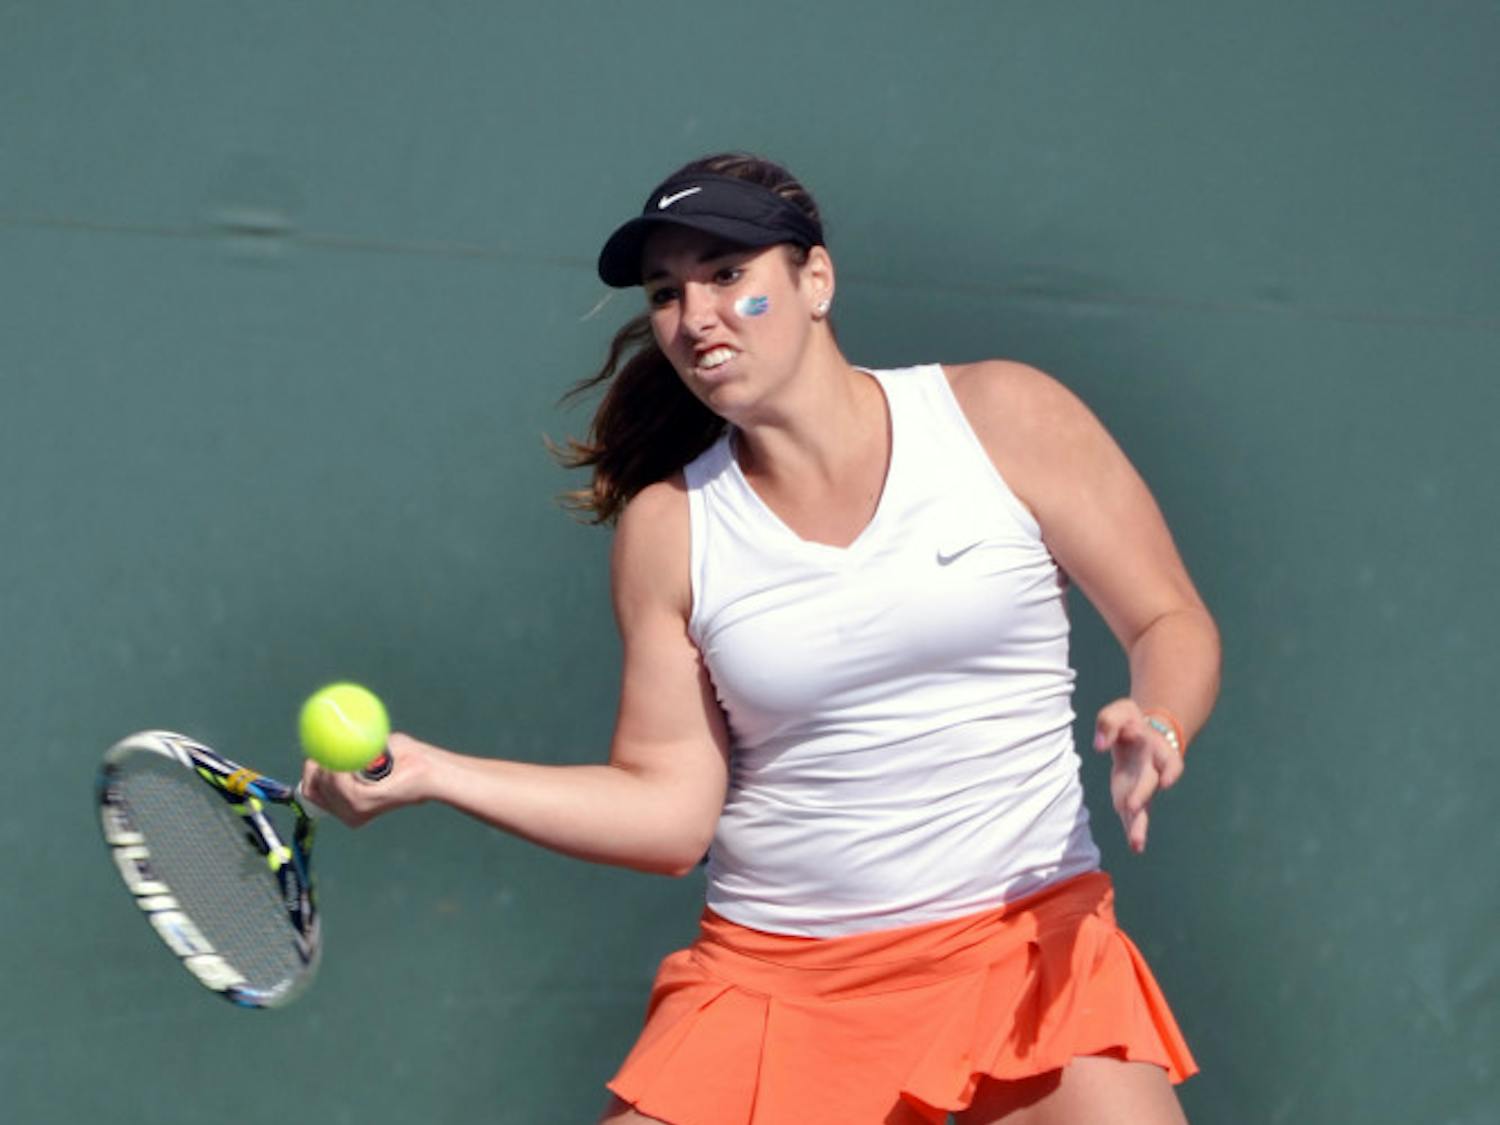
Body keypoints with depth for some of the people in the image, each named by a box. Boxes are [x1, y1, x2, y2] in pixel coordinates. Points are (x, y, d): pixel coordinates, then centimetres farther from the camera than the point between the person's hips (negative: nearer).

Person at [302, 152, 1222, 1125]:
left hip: (1024, 941, -2)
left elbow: (1173, 624, 3)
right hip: (775, 972, 2)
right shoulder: (667, 527, 3)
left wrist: (1154, 727, -19)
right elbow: (670, 808, 1)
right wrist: (433, 773, -7)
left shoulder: (1003, 416, -2)